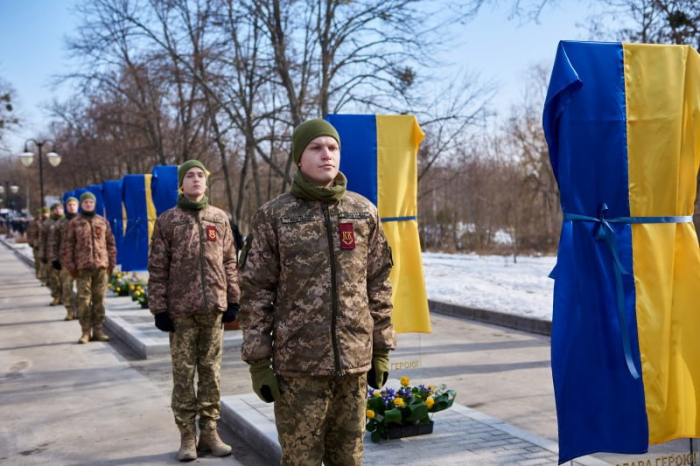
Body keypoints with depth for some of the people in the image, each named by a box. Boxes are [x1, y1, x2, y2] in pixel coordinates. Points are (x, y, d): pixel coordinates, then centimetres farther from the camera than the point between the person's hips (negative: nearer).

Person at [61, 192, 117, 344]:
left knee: (99, 299, 5)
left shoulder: (103, 222, 11)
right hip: (83, 267, -2)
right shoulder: (74, 223, 5)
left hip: (101, 266, 2)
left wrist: (111, 263, 8)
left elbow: (111, 243, 14)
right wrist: (70, 266, -2)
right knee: (83, 299, -2)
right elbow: (67, 246, 4)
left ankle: (98, 330, 12)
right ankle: (85, 332, 4)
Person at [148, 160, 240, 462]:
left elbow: (229, 262, 11)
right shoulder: (167, 221, 3)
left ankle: (209, 432, 17)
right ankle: (187, 436, 12)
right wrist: (159, 308, -4)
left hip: (214, 307, 2)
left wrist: (233, 300, 6)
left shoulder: (220, 218, 9)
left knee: (211, 371, 7)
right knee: (183, 373, 2)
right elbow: (157, 269, 1)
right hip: (181, 309, -2)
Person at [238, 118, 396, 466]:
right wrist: (257, 362, -5)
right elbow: (255, 293, -2)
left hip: (355, 360, 3)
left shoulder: (364, 212, 6)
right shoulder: (274, 216, -2)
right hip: (298, 363, -3)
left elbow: (379, 285, 9)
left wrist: (381, 350, 8)